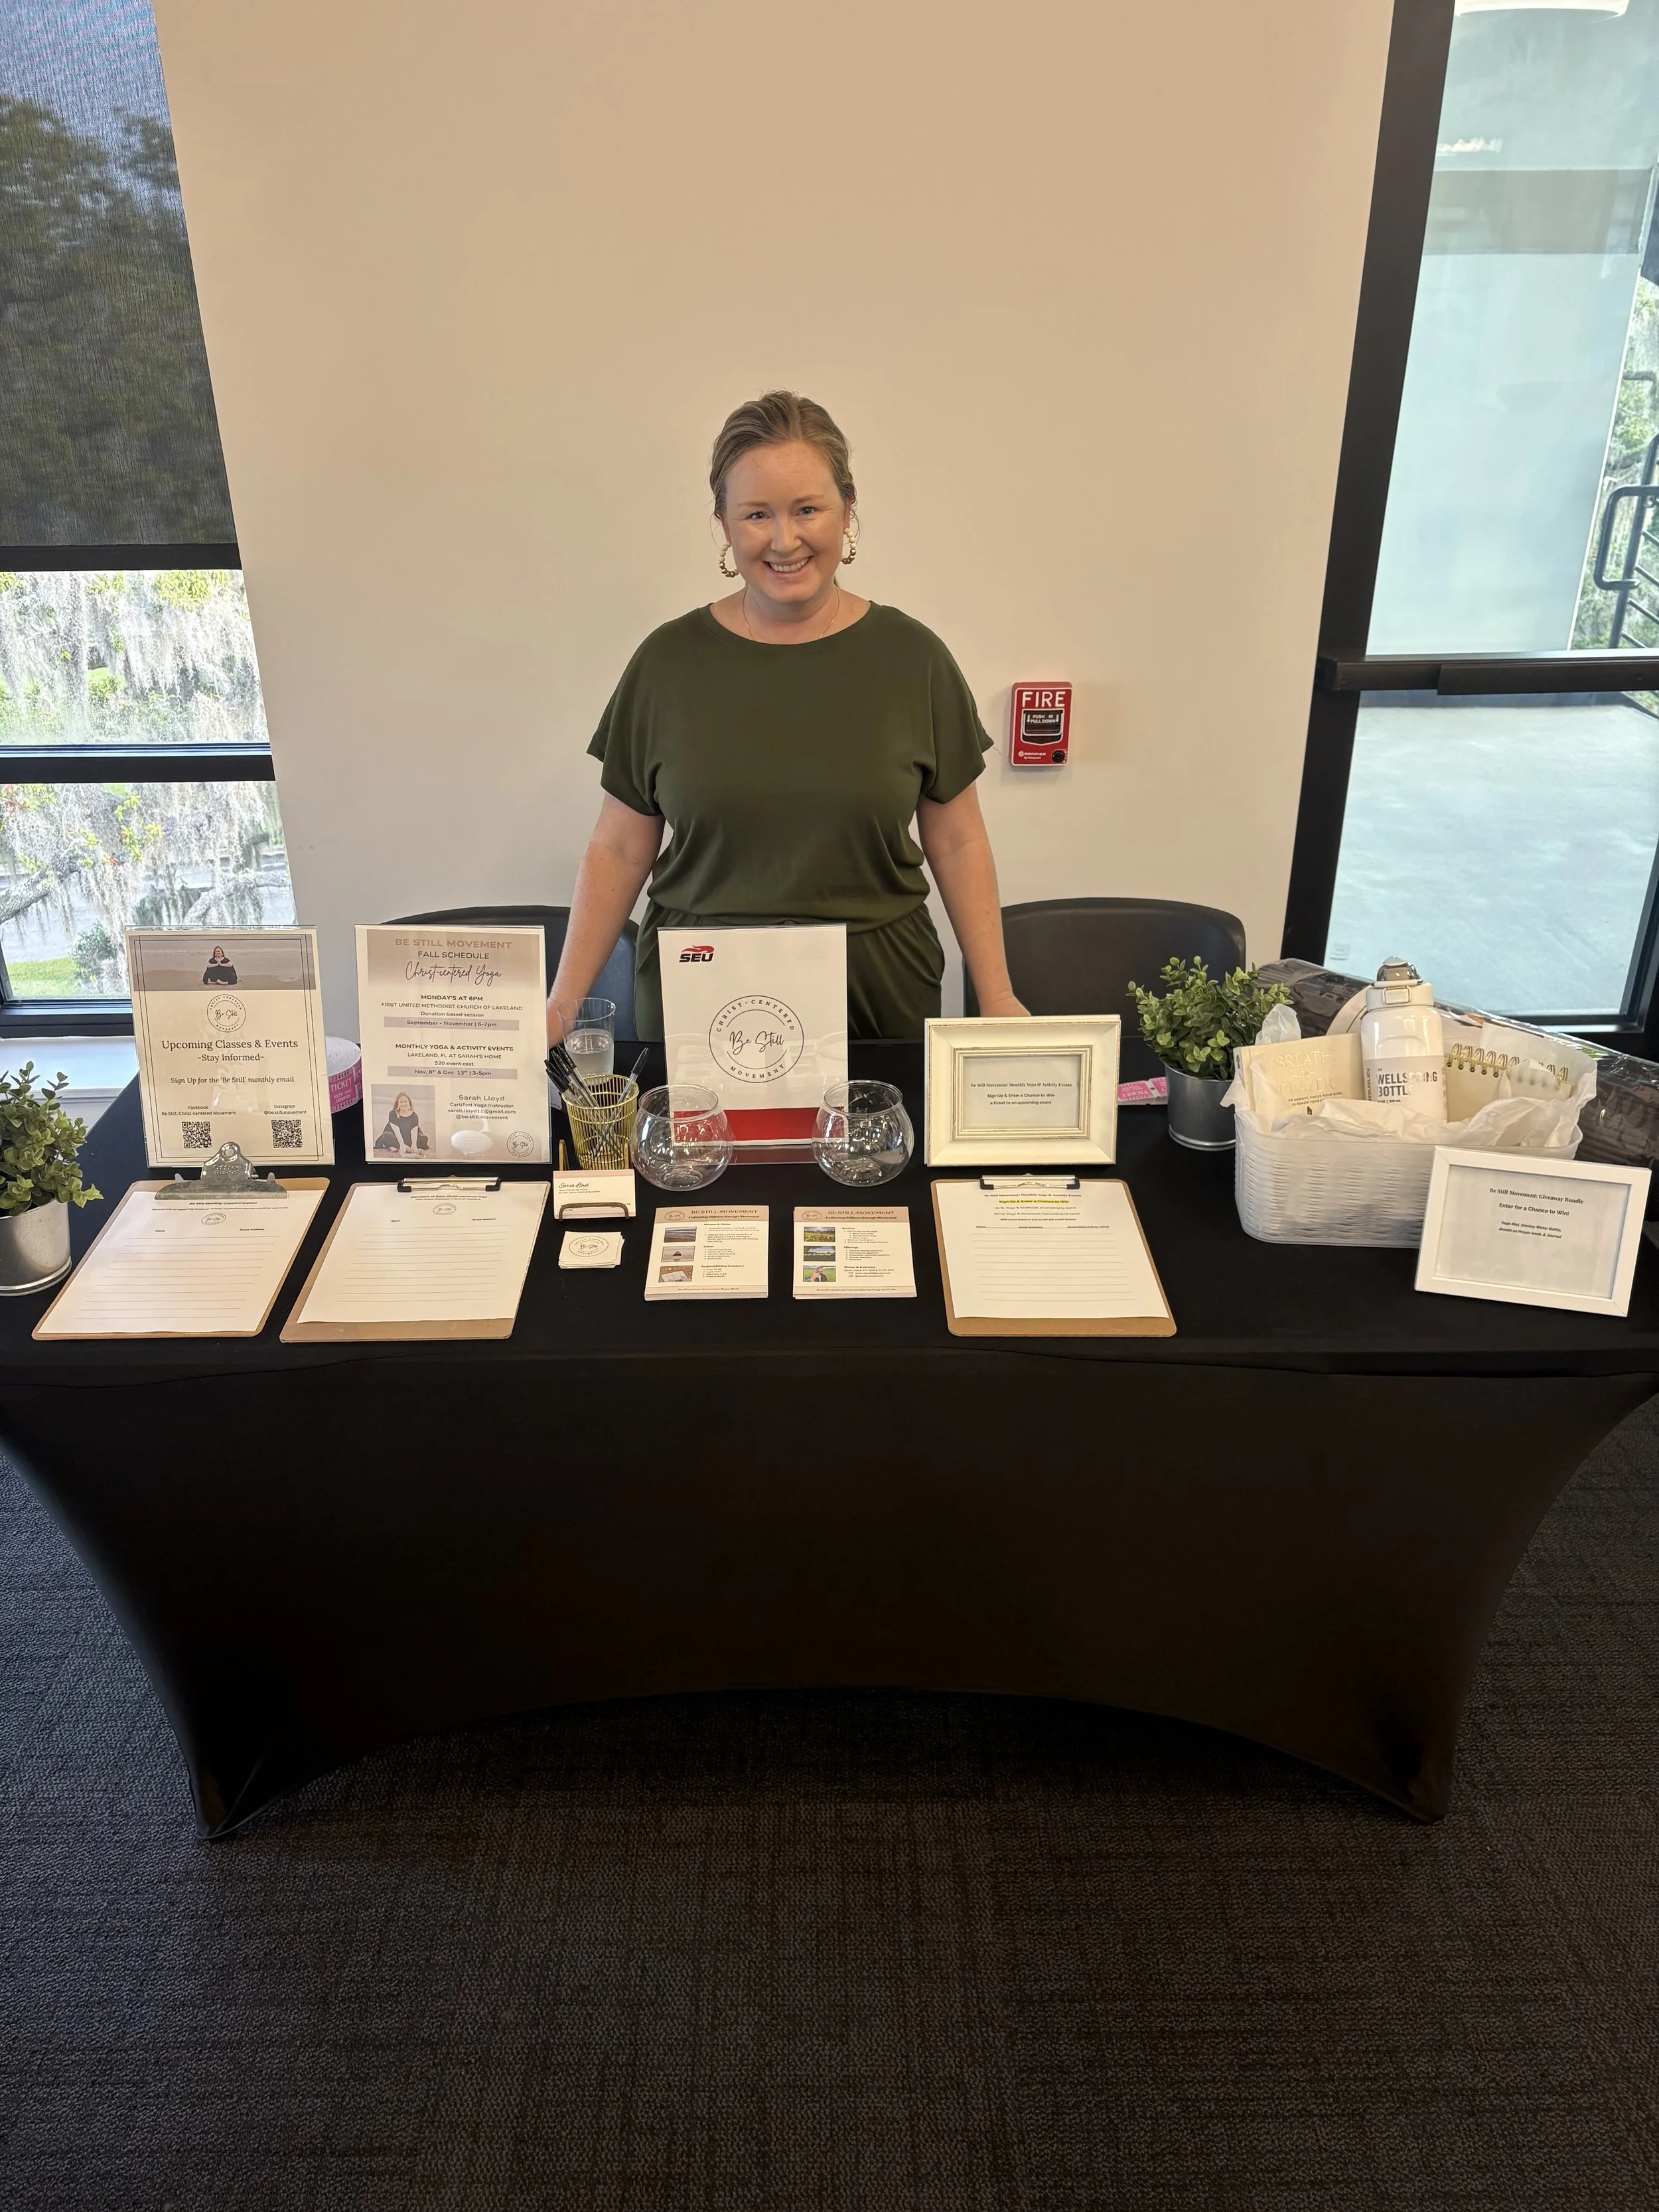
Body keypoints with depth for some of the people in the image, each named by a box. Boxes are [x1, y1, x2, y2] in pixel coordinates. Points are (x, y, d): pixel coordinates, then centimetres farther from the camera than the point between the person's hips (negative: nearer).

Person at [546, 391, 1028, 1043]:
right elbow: (619, 850, 4)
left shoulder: (910, 657, 0)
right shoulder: (669, 660, 0)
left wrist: (997, 996, -1)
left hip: (876, 998, 0)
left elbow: (958, 842, 4)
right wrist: (563, 1001, -2)